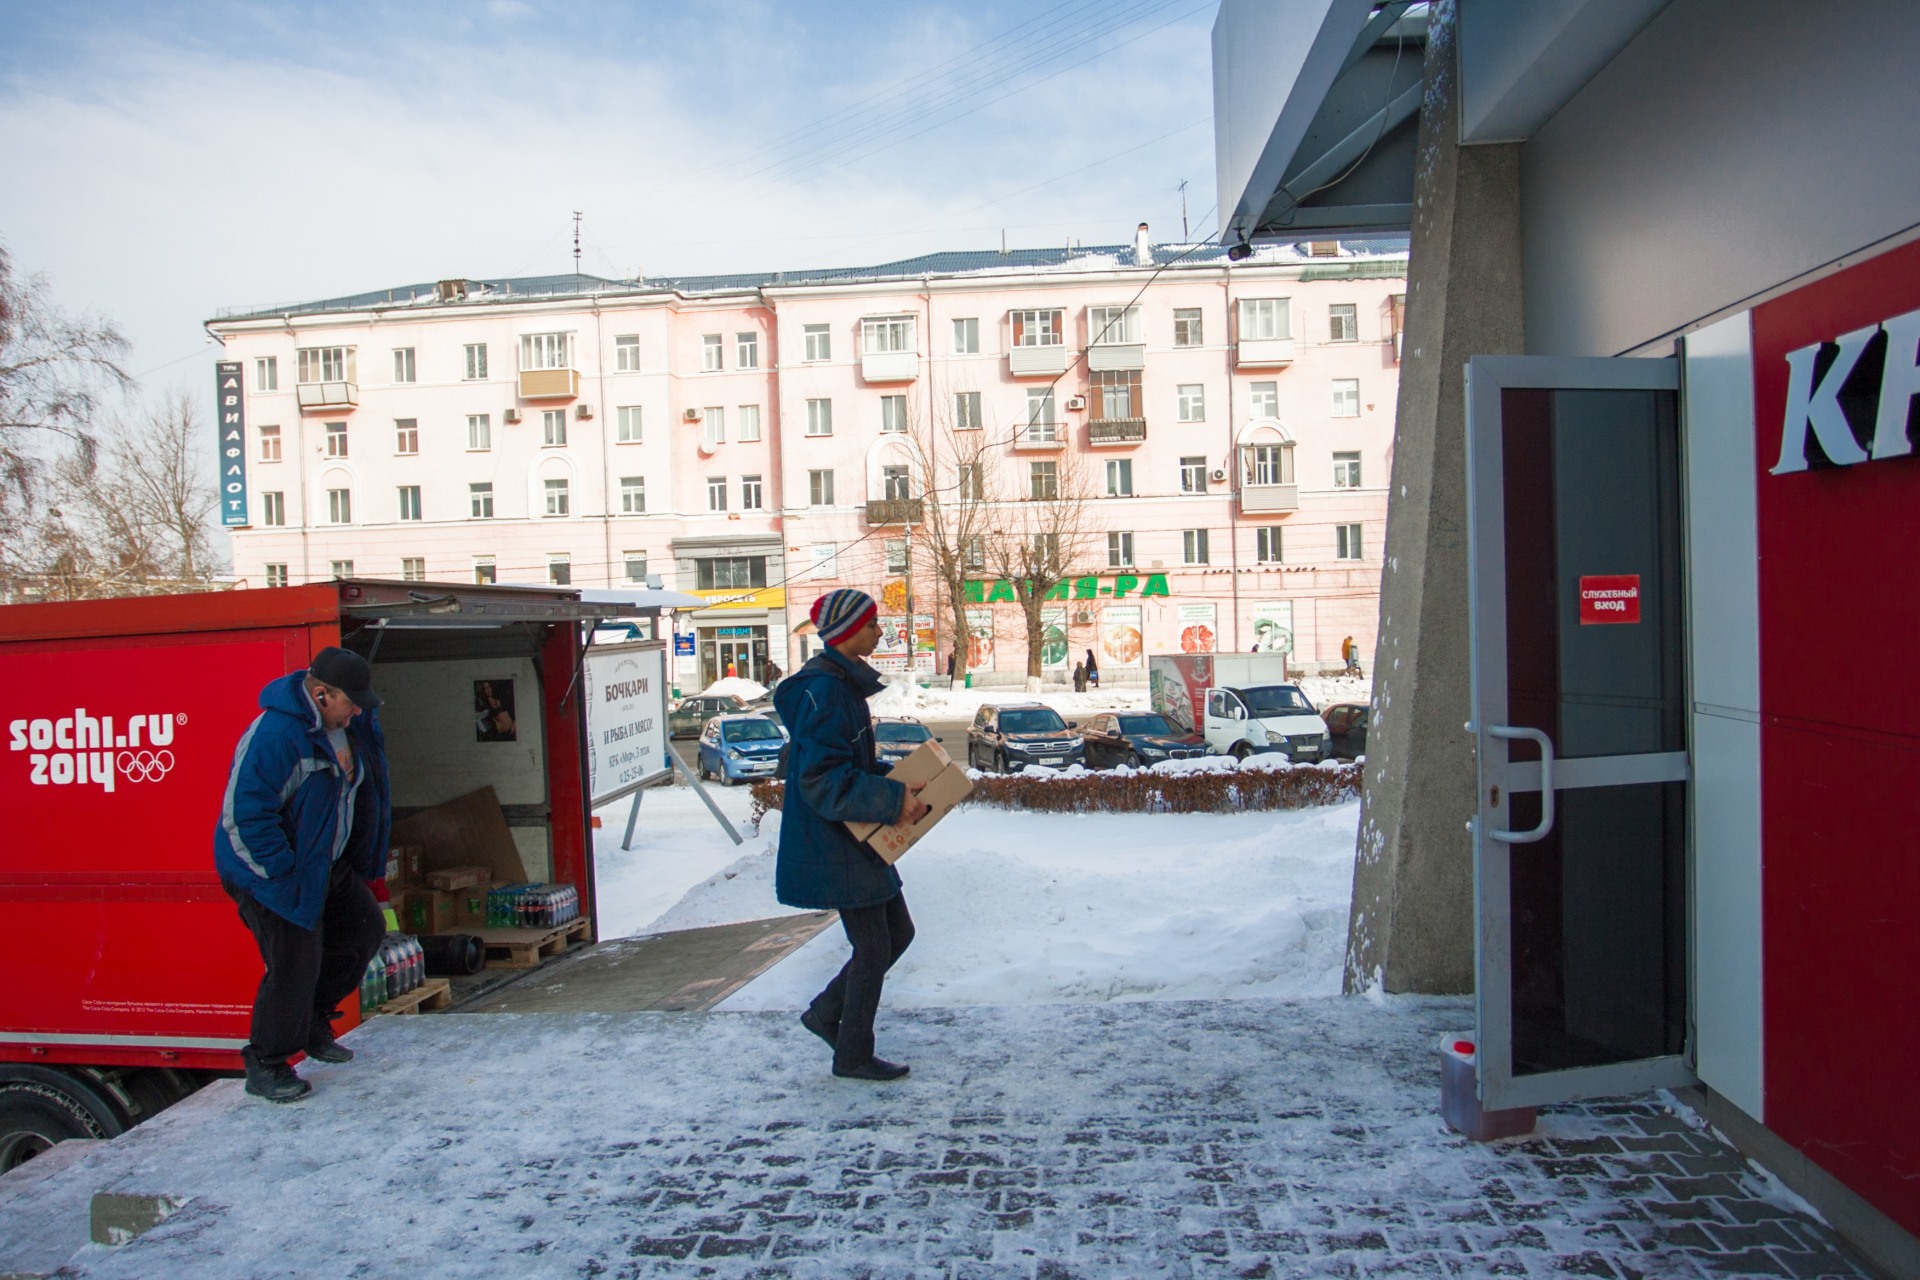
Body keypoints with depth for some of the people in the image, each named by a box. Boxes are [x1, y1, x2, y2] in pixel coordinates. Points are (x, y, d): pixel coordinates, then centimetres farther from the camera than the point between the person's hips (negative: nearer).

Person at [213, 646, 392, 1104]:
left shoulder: (354, 726, -1)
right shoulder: (274, 734, -28)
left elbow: (367, 798, 12)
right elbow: (243, 815, -28)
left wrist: (371, 869, 12)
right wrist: (282, 876, -23)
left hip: (329, 867, 9)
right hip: (271, 876, -9)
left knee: (366, 928, 13)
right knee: (295, 964, -7)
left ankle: (313, 1021, 30)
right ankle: (265, 1067, 12)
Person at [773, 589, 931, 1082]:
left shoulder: (844, 682, 12)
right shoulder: (824, 690, -20)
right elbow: (822, 779, -26)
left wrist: (900, 780, 9)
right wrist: (893, 800, -27)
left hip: (853, 839, 10)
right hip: (832, 844, -10)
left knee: (898, 931, 16)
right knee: (873, 947, 2)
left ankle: (827, 1013, 28)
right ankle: (853, 1056, 18)